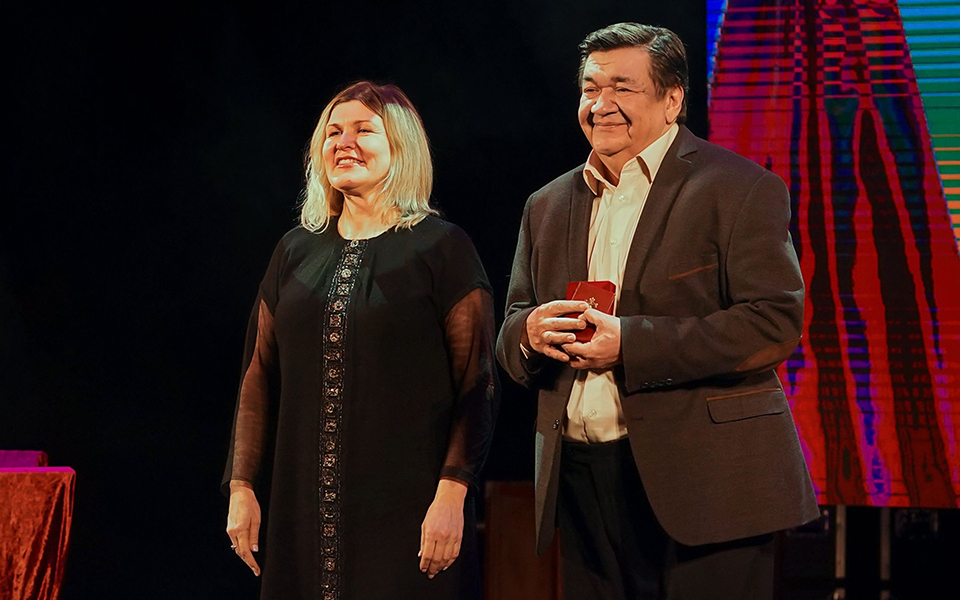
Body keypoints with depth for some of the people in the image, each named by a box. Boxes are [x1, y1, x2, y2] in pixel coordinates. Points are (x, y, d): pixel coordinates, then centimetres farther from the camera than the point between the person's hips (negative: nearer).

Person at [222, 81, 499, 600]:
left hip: (405, 507, -4)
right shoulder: (296, 251, 11)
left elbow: (476, 384, -8)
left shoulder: (441, 248, -3)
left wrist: (452, 494, -16)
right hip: (305, 508, 4)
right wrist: (242, 486, 6)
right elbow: (260, 377, 12)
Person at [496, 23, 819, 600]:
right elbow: (511, 334, 20)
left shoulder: (738, 188, -3)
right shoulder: (548, 205, 16)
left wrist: (629, 343, -19)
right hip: (579, 482, 5)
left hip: (699, 487, -5)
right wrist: (530, 333, -6)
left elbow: (777, 322, -14)